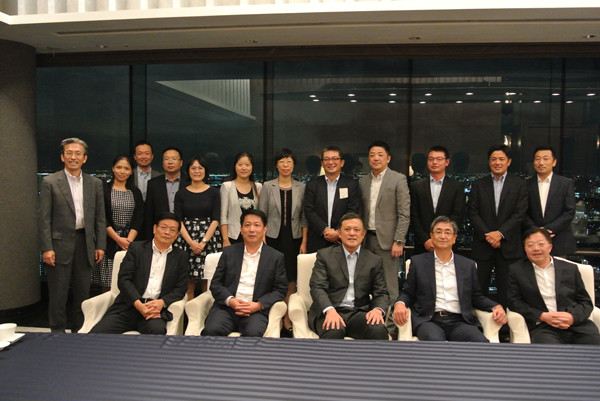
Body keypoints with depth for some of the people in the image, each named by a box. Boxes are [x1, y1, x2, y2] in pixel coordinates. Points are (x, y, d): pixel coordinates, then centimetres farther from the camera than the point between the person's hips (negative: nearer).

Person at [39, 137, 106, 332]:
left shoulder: (95, 184, 8)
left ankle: (79, 331, 24)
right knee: (58, 294, 4)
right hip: (60, 244, -3)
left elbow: (100, 218, 9)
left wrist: (100, 245, 4)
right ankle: (58, 333, 17)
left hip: (85, 244, 3)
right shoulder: (50, 182, -1)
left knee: (83, 293, 11)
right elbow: (44, 218, -4)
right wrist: (47, 248, -10)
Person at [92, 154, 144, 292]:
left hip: (130, 243, 2)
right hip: (109, 242, -2)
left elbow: (138, 219, 5)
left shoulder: (135, 193, 13)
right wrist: (118, 239, -10)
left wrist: (129, 240, -9)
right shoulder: (103, 190, 4)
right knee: (108, 284, -4)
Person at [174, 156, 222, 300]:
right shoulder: (181, 194, 9)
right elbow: (178, 221, 3)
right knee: (188, 284, -2)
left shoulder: (213, 193, 7)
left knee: (207, 285, -3)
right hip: (186, 238, 1)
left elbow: (216, 219, 0)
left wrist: (203, 242, -11)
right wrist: (191, 242, -10)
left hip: (209, 239, -1)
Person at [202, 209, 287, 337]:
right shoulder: (229, 252, 15)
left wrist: (259, 305, -10)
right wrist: (230, 300, -8)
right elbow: (215, 284, 12)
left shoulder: (276, 257, 11)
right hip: (226, 308, 2)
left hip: (256, 311, -1)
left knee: (253, 333, -34)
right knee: (211, 330, -28)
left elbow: (280, 290, 7)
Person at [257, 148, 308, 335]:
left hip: (293, 238, 1)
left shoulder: (300, 187, 7)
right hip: (273, 237, -1)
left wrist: (304, 242, 1)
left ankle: (287, 319, 10)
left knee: (291, 281, 1)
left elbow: (304, 217, 7)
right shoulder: (268, 186, 3)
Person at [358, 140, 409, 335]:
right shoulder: (363, 182, 13)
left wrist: (398, 241, -12)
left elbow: (404, 214, -6)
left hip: (387, 239, -5)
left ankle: (389, 325, 9)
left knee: (389, 286, -1)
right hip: (368, 239, 5)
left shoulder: (398, 179, -2)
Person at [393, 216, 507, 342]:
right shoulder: (418, 262, 13)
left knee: (481, 342, -29)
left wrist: (496, 307, 1)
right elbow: (408, 293, 12)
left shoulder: (468, 265, 18)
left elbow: (476, 297, 21)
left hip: (459, 321, 3)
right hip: (429, 320, -2)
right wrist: (400, 304, -10)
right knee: (434, 340, -37)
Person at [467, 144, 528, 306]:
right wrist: (487, 235, -10)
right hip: (482, 245, 1)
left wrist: (500, 233, -14)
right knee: (479, 288, 4)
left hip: (508, 246, -1)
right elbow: (473, 213, 1)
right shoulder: (478, 185, 8)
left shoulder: (519, 185, 5)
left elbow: (519, 214, -4)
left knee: (506, 290, 4)